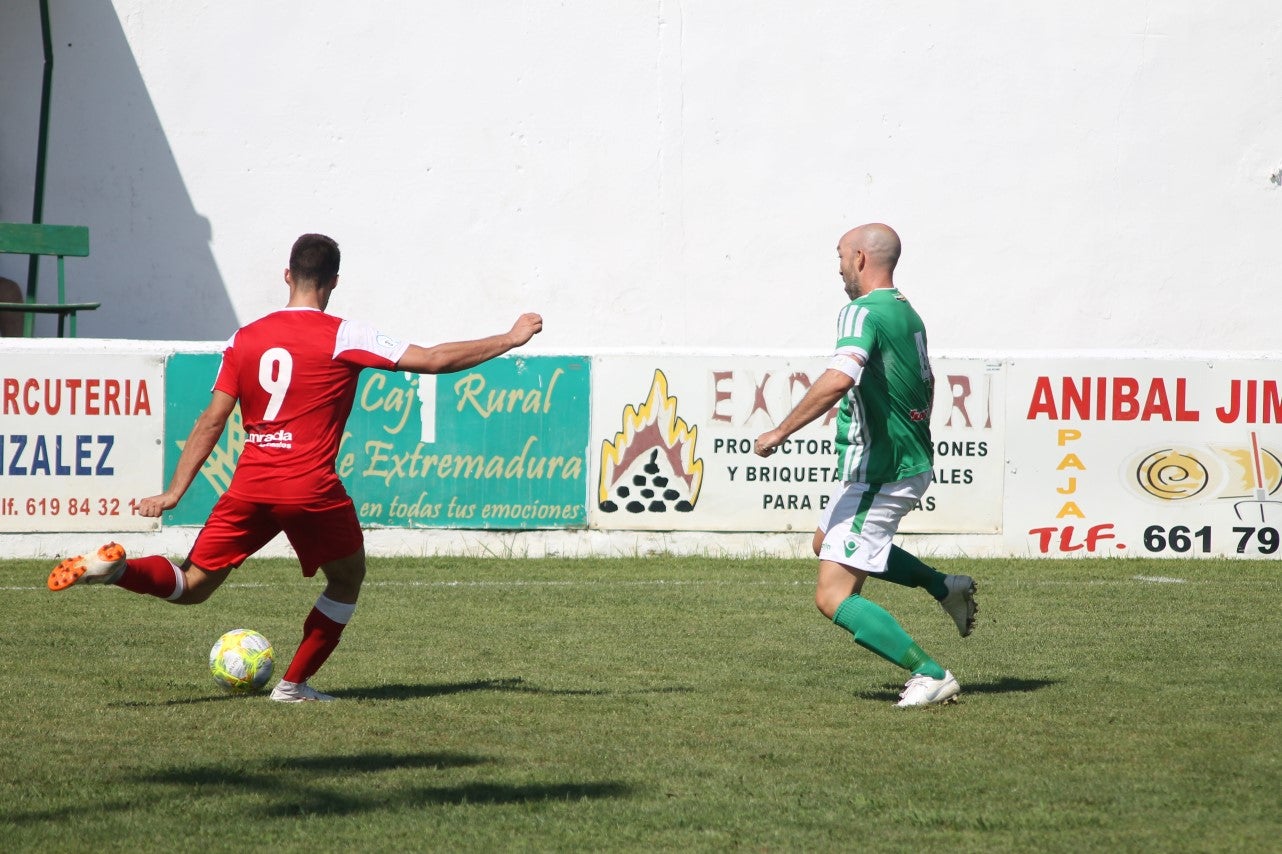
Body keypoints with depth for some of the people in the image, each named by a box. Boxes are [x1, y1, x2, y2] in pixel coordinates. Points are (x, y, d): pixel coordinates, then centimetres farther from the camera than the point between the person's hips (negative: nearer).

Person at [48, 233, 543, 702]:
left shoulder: (245, 339, 8)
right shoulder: (343, 338, -3)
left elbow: (212, 422, 6)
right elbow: (433, 360, -4)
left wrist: (173, 493, 8)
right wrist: (510, 340, 6)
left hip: (249, 488, 4)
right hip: (312, 489, -3)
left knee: (192, 586, 10)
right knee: (348, 578, 22)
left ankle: (116, 568, -18)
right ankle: (294, 683, 17)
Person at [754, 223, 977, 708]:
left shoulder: (863, 312, -18)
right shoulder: (907, 313, 11)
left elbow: (839, 378, -35)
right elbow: (926, 384, 25)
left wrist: (780, 432, -28)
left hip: (879, 475, -10)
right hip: (912, 463, 10)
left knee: (833, 597, -9)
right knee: (827, 541, 32)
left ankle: (930, 675, -13)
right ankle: (944, 587, 28)